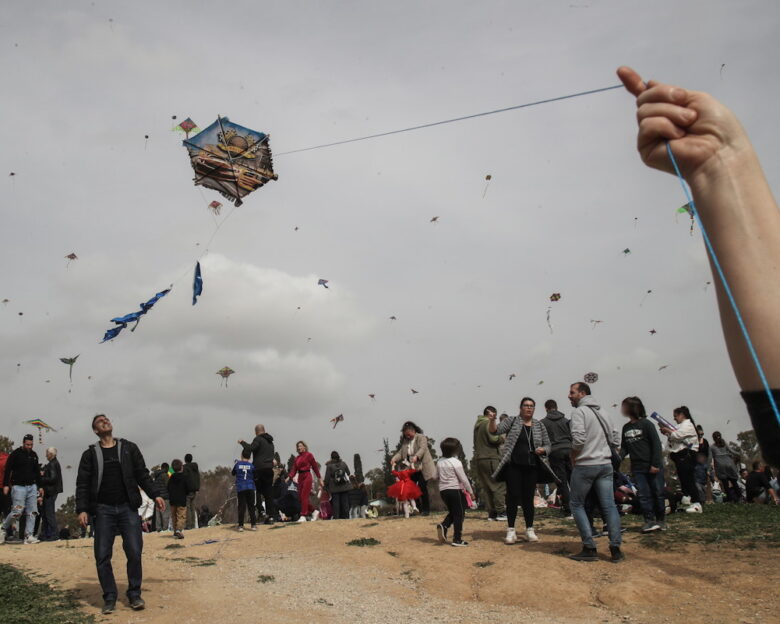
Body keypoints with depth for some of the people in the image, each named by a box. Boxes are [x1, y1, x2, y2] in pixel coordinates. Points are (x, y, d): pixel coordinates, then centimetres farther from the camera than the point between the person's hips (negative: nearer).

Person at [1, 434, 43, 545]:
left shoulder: (34, 455, 15)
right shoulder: (15, 454, -2)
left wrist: (40, 486, 18)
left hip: (32, 487, 5)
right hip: (18, 487, -5)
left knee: (32, 512, -3)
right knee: (17, 511, -10)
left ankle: (29, 536, -2)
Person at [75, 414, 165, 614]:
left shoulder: (128, 448, 10)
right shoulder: (90, 454, 8)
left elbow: (142, 475, 9)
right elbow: (82, 484, 4)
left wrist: (155, 495, -2)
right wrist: (82, 509, -8)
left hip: (128, 508, 0)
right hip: (103, 510, 0)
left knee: (134, 552, -5)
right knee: (103, 556, -1)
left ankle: (134, 594, 9)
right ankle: (109, 598, 12)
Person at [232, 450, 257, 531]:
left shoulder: (237, 464, 0)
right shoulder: (251, 465, -1)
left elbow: (233, 473, 14)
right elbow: (255, 477, 5)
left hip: (240, 488, 0)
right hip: (250, 488, 0)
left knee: (241, 507, 3)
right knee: (251, 506, 6)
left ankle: (240, 525, 2)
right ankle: (253, 524, 6)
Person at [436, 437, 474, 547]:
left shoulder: (439, 462, 4)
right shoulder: (456, 462, -14)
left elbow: (436, 476, 12)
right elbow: (463, 478, -12)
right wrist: (470, 491, -2)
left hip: (443, 490, 6)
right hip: (455, 490, -6)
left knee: (452, 512, 20)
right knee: (459, 514, 4)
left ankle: (443, 525, -5)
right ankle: (457, 539, 2)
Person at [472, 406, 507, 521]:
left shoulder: (477, 424, 18)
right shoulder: (489, 423, -8)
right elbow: (494, 439, -15)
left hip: (479, 459, 9)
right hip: (490, 458, -8)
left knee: (485, 487, 8)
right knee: (499, 485, -5)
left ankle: (491, 513, 10)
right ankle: (501, 512, -8)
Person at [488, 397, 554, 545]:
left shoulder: (539, 426, 11)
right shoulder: (512, 421, 3)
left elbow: (548, 445, 15)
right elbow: (495, 431, -6)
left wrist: (543, 450, -8)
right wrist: (492, 421, -27)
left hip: (531, 468, 3)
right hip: (513, 466, -2)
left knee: (528, 498, 6)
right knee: (513, 497, -3)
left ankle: (530, 530, 17)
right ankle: (511, 531, 5)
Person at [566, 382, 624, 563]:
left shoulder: (579, 411, -9)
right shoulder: (601, 412, 14)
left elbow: (578, 439, -19)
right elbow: (615, 438, 15)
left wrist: (573, 458, -4)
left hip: (585, 465, -6)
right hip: (606, 465, 6)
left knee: (577, 505, 5)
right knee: (609, 506, 5)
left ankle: (589, 549, 1)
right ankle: (616, 549, 3)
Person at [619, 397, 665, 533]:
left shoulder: (646, 424, -7)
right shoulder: (626, 428, 10)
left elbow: (656, 444, -10)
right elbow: (624, 447, 14)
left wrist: (655, 464, -14)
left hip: (653, 467, -5)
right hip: (637, 468, 5)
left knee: (657, 493, 3)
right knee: (644, 495, 1)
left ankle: (660, 520, 17)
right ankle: (649, 520, 5)